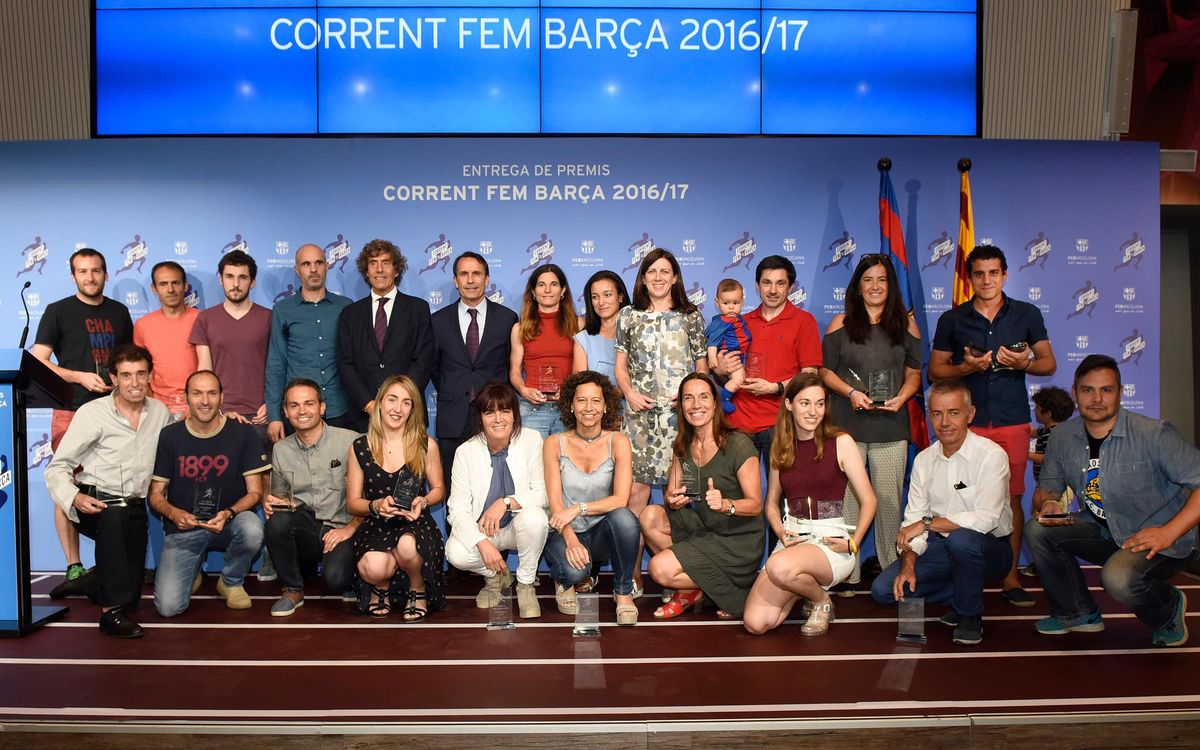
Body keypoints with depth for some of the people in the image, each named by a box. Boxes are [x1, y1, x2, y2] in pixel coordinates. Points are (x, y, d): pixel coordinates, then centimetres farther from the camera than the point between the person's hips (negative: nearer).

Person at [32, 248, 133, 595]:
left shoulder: (119, 312, 14)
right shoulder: (58, 311, 4)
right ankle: (74, 569, -1)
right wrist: (80, 377, -14)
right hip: (71, 412, -3)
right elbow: (37, 361, -1)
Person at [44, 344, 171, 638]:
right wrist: (74, 497, -28)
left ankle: (97, 584, 43)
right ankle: (112, 611, -32)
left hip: (134, 508, 4)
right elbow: (57, 468, -9)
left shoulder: (160, 412, 4)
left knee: (131, 592, 4)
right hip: (95, 504, -4)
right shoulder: (92, 413, -9)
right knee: (115, 515, -40)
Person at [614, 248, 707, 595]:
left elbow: (702, 365, 11)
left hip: (679, 411, 0)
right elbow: (621, 364, 14)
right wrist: (629, 393, -4)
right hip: (640, 413, 1)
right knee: (635, 492, -5)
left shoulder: (691, 316, 11)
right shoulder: (629, 316, 13)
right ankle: (633, 575, 3)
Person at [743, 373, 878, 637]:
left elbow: (868, 500, -1)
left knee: (780, 567, -38)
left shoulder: (840, 442, -2)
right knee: (755, 623, -14)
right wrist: (782, 533, -2)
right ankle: (803, 587, 16)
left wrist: (853, 544, -12)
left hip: (831, 540, -4)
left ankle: (822, 600, -3)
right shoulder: (781, 447, 10)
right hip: (793, 539, 4)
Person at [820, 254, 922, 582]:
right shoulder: (841, 322, 6)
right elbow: (825, 370, 5)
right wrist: (851, 392, -11)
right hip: (847, 424, -1)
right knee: (846, 496, 0)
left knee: (889, 498, 3)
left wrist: (901, 397, -8)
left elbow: (914, 373, 11)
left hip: (891, 426, 1)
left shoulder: (905, 324, 10)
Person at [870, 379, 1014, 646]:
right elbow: (913, 520, -1)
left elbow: (985, 519, -26)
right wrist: (908, 564, -15)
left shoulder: (991, 455, -15)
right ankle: (964, 596, 11)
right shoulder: (923, 460, 2)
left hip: (989, 547, -5)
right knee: (883, 589, -11)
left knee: (961, 539, -39)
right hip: (941, 548, 5)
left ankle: (970, 615, -10)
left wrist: (928, 522, -23)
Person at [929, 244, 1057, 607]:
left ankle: (1010, 575, 13)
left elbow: (1049, 363, 10)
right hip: (967, 420, 0)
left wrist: (1025, 363, -11)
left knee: (1012, 497, 3)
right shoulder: (952, 320, 5)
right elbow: (935, 371, 6)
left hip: (1012, 420, 1)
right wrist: (966, 367, -12)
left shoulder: (1027, 314, 7)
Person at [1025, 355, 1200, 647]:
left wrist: (1168, 533, -29)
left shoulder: (1153, 434, -19)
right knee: (1037, 529, -15)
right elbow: (1045, 489, 7)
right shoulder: (1062, 437, -3)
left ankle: (1168, 607, 6)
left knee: (1119, 578, -33)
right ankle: (1078, 612, 7)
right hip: (1103, 532, 6)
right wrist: (1047, 504, -18)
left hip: (1160, 538, -5)